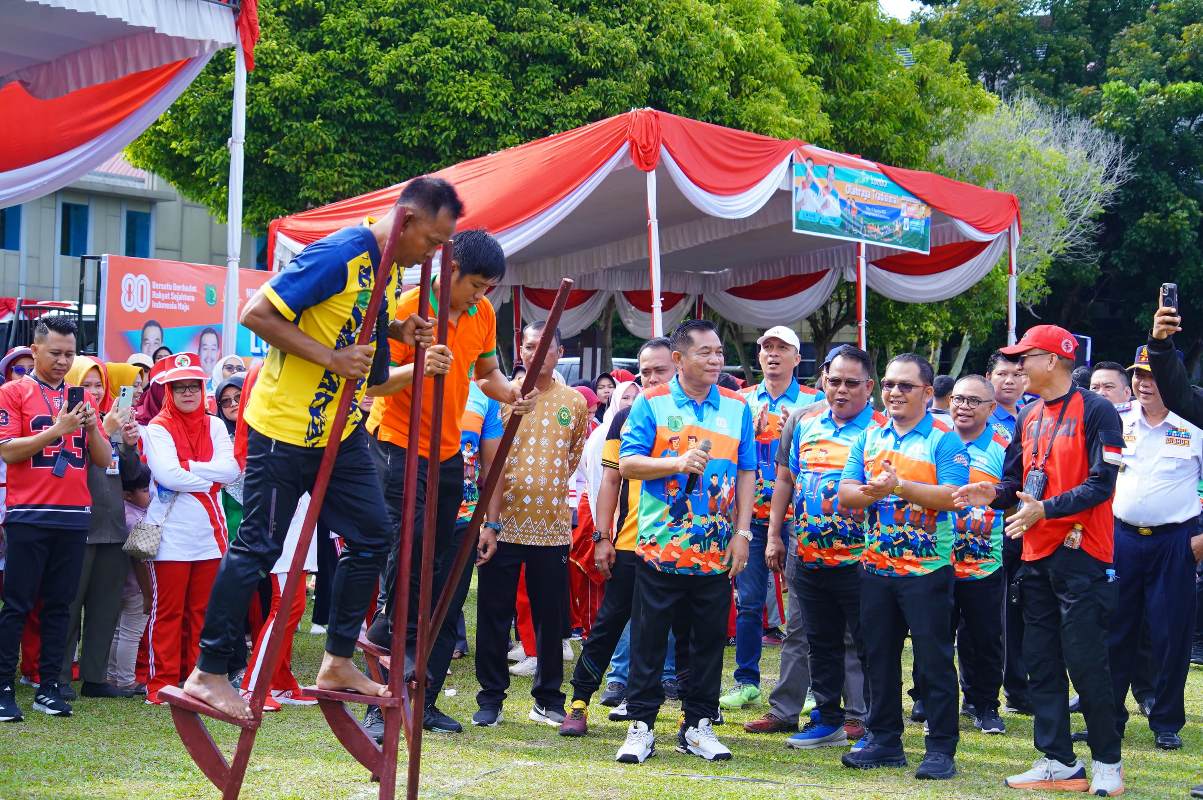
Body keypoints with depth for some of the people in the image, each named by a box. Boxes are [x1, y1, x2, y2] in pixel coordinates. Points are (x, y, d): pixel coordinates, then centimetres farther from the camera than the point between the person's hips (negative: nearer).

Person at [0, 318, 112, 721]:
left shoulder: (82, 397, 14)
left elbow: (104, 459, 11)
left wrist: (91, 426, -7)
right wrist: (57, 429, -15)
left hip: (74, 517, 4)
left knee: (59, 606, 6)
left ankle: (49, 688, 10)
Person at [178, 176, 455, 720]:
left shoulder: (390, 266, 6)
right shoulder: (339, 255, -22)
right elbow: (257, 314, -23)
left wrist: (398, 330, 1)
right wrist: (331, 358, -27)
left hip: (342, 428, 9)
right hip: (285, 426, -9)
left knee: (372, 537, 9)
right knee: (258, 547, -3)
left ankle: (338, 663, 20)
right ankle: (208, 672, 7)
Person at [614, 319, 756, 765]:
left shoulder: (738, 408, 8)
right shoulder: (651, 403, 0)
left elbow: (746, 473, 9)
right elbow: (627, 464, -5)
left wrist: (742, 532, 1)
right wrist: (678, 462, -19)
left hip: (717, 551, 3)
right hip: (661, 546, -3)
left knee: (709, 640, 8)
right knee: (649, 639, 3)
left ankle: (698, 725, 18)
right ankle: (641, 724, 12)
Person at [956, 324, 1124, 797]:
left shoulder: (1095, 412, -8)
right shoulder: (1029, 417, 15)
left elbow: (1100, 484, -15)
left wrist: (1046, 509, -23)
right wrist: (994, 495, -4)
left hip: (1080, 552, -8)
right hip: (1036, 554, 8)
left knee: (1085, 660, -6)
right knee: (1041, 660, 9)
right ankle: (1059, 762, 16)